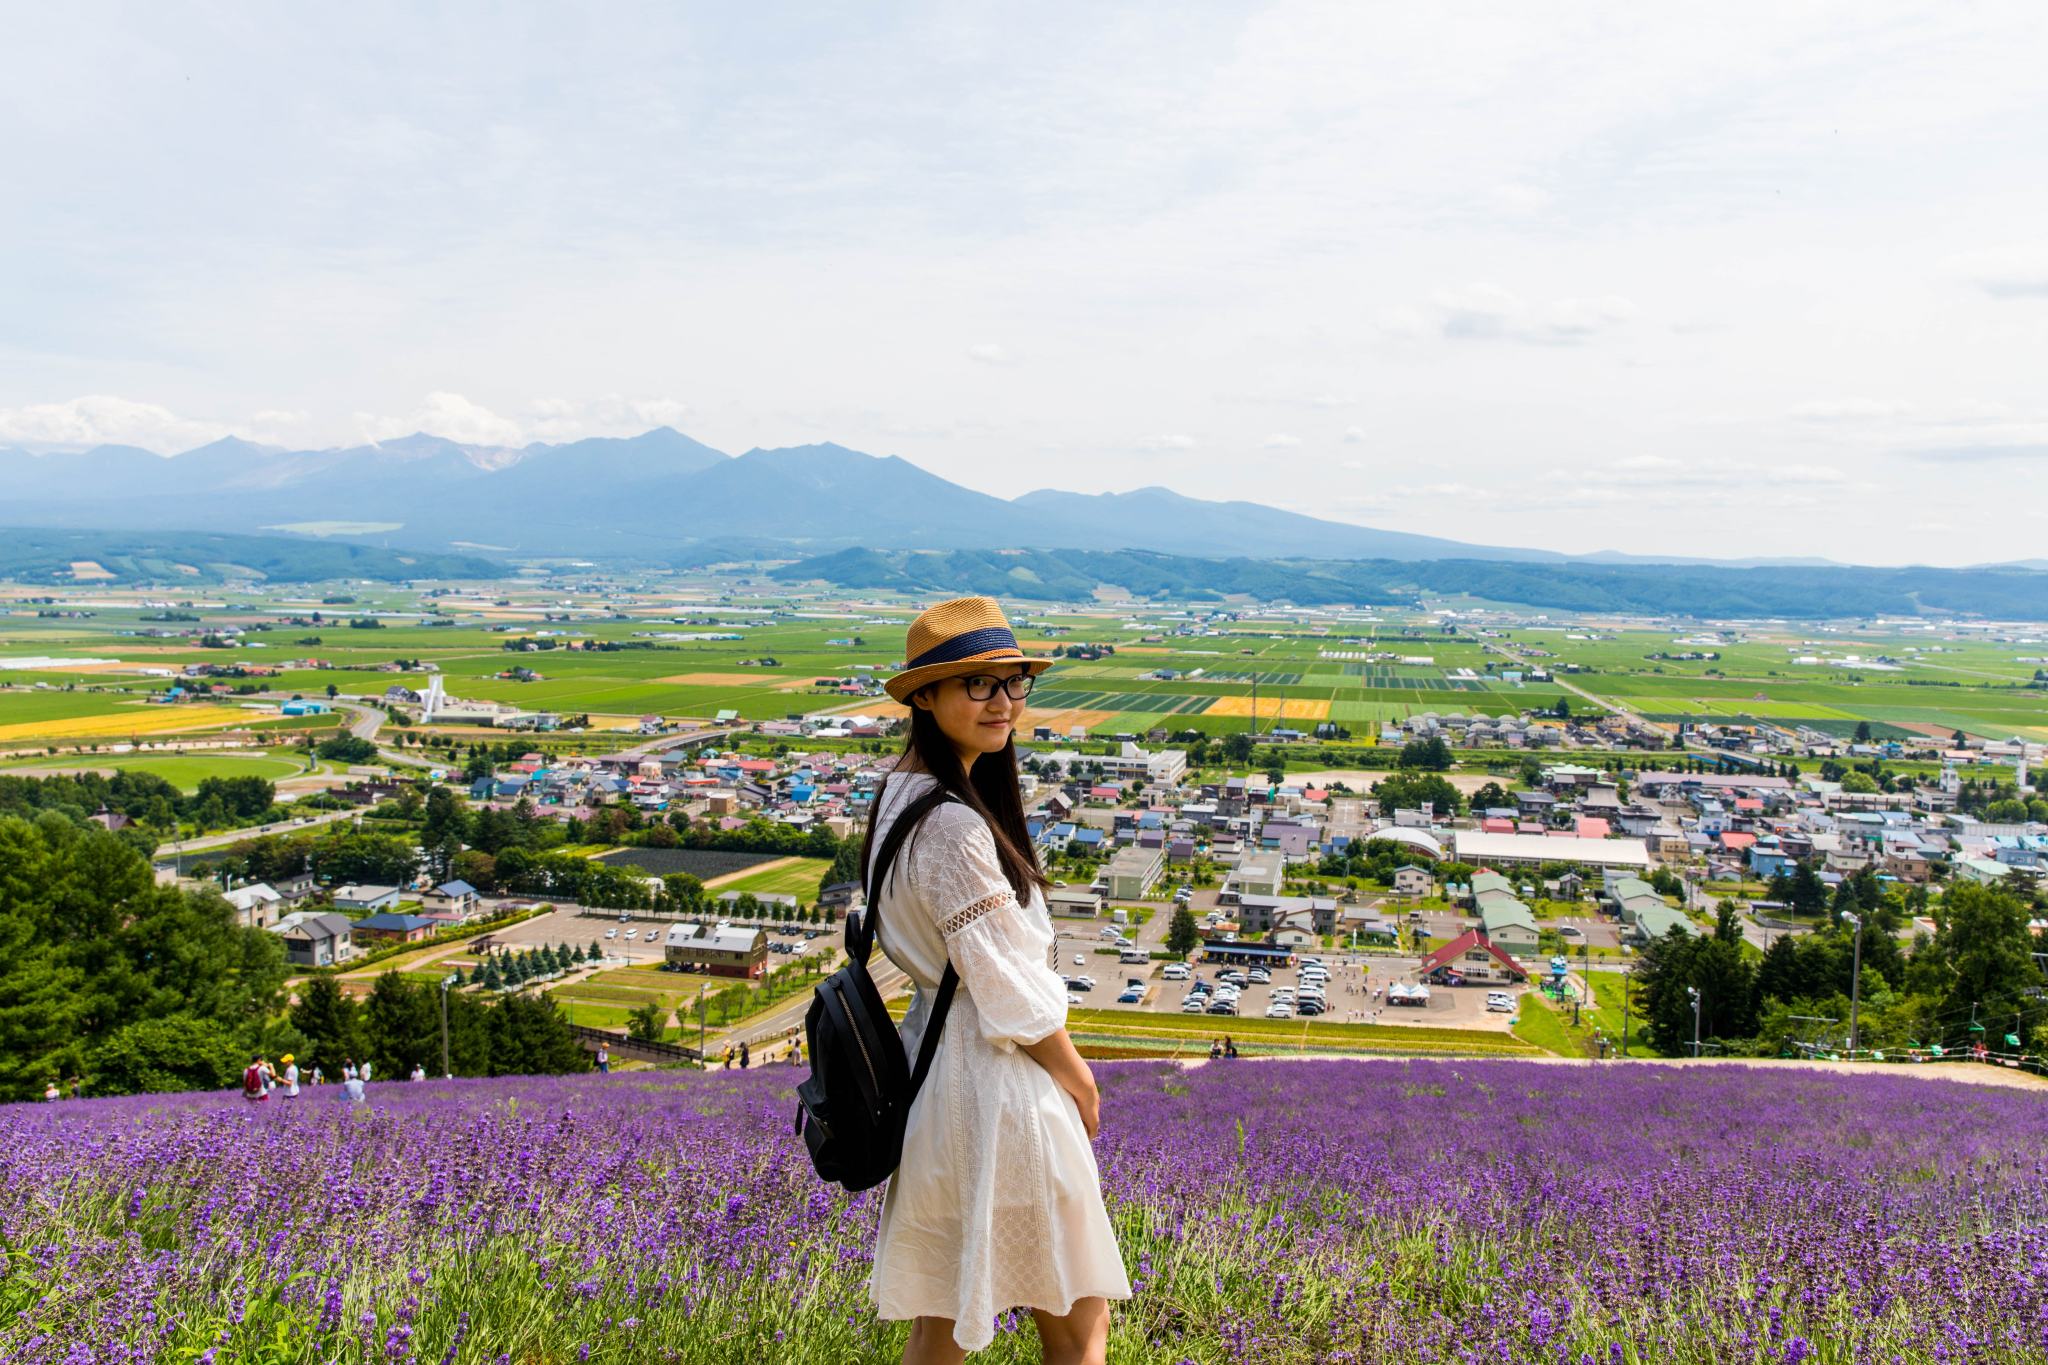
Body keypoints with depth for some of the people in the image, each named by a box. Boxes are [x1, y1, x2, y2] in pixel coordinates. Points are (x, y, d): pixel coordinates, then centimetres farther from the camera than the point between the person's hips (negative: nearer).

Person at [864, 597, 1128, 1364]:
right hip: (995, 1079, -10)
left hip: (936, 1058, 10)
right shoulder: (952, 824, -25)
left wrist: (1063, 1061, 14)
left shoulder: (906, 792, 6)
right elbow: (1009, 989, -21)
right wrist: (1077, 1078, -4)